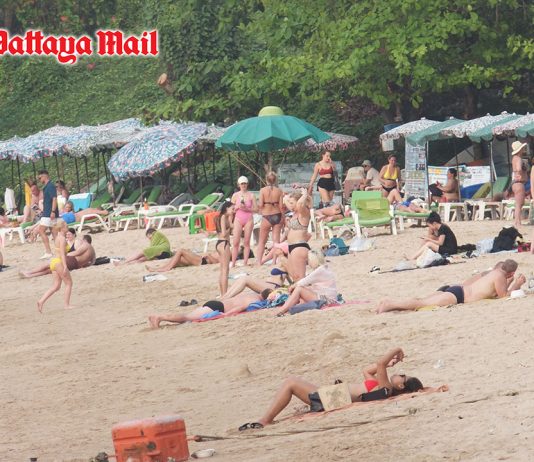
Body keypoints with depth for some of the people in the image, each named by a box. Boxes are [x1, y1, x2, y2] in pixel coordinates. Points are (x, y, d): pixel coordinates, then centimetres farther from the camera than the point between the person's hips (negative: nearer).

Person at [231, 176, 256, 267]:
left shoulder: (251, 195, 3)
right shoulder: (235, 195, 6)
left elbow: (255, 209, 2)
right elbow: (232, 209, 8)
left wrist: (246, 209, -13)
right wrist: (238, 207, -11)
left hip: (248, 220, 0)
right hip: (238, 219, 0)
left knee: (246, 242, 0)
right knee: (235, 242, -7)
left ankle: (245, 262, 3)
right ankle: (233, 263, -5)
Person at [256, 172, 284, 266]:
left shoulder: (263, 190, -8)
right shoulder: (279, 191, -4)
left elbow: (260, 205, -12)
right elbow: (281, 206, -4)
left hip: (266, 216, -1)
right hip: (277, 215, 1)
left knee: (262, 241, 11)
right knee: (276, 240, 6)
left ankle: (259, 261, 8)